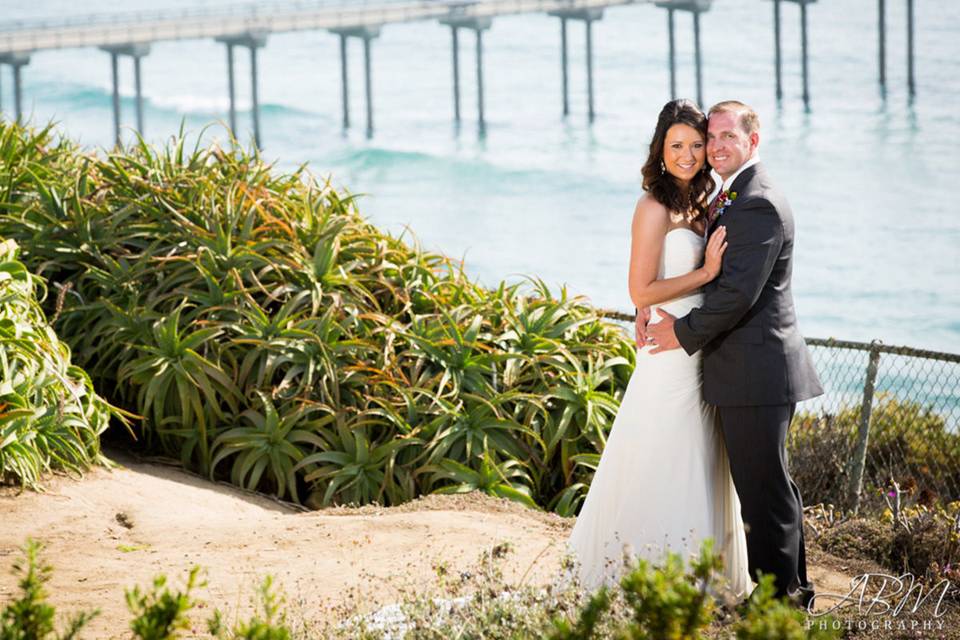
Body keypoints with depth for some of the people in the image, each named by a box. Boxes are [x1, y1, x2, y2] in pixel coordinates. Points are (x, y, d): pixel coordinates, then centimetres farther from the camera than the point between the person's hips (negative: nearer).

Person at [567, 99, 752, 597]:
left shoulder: (698, 204, 11)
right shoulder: (655, 208, -14)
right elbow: (642, 291, -18)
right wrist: (706, 273, -18)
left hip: (703, 358, 8)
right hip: (670, 358, -8)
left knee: (700, 474, 13)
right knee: (664, 469, -3)